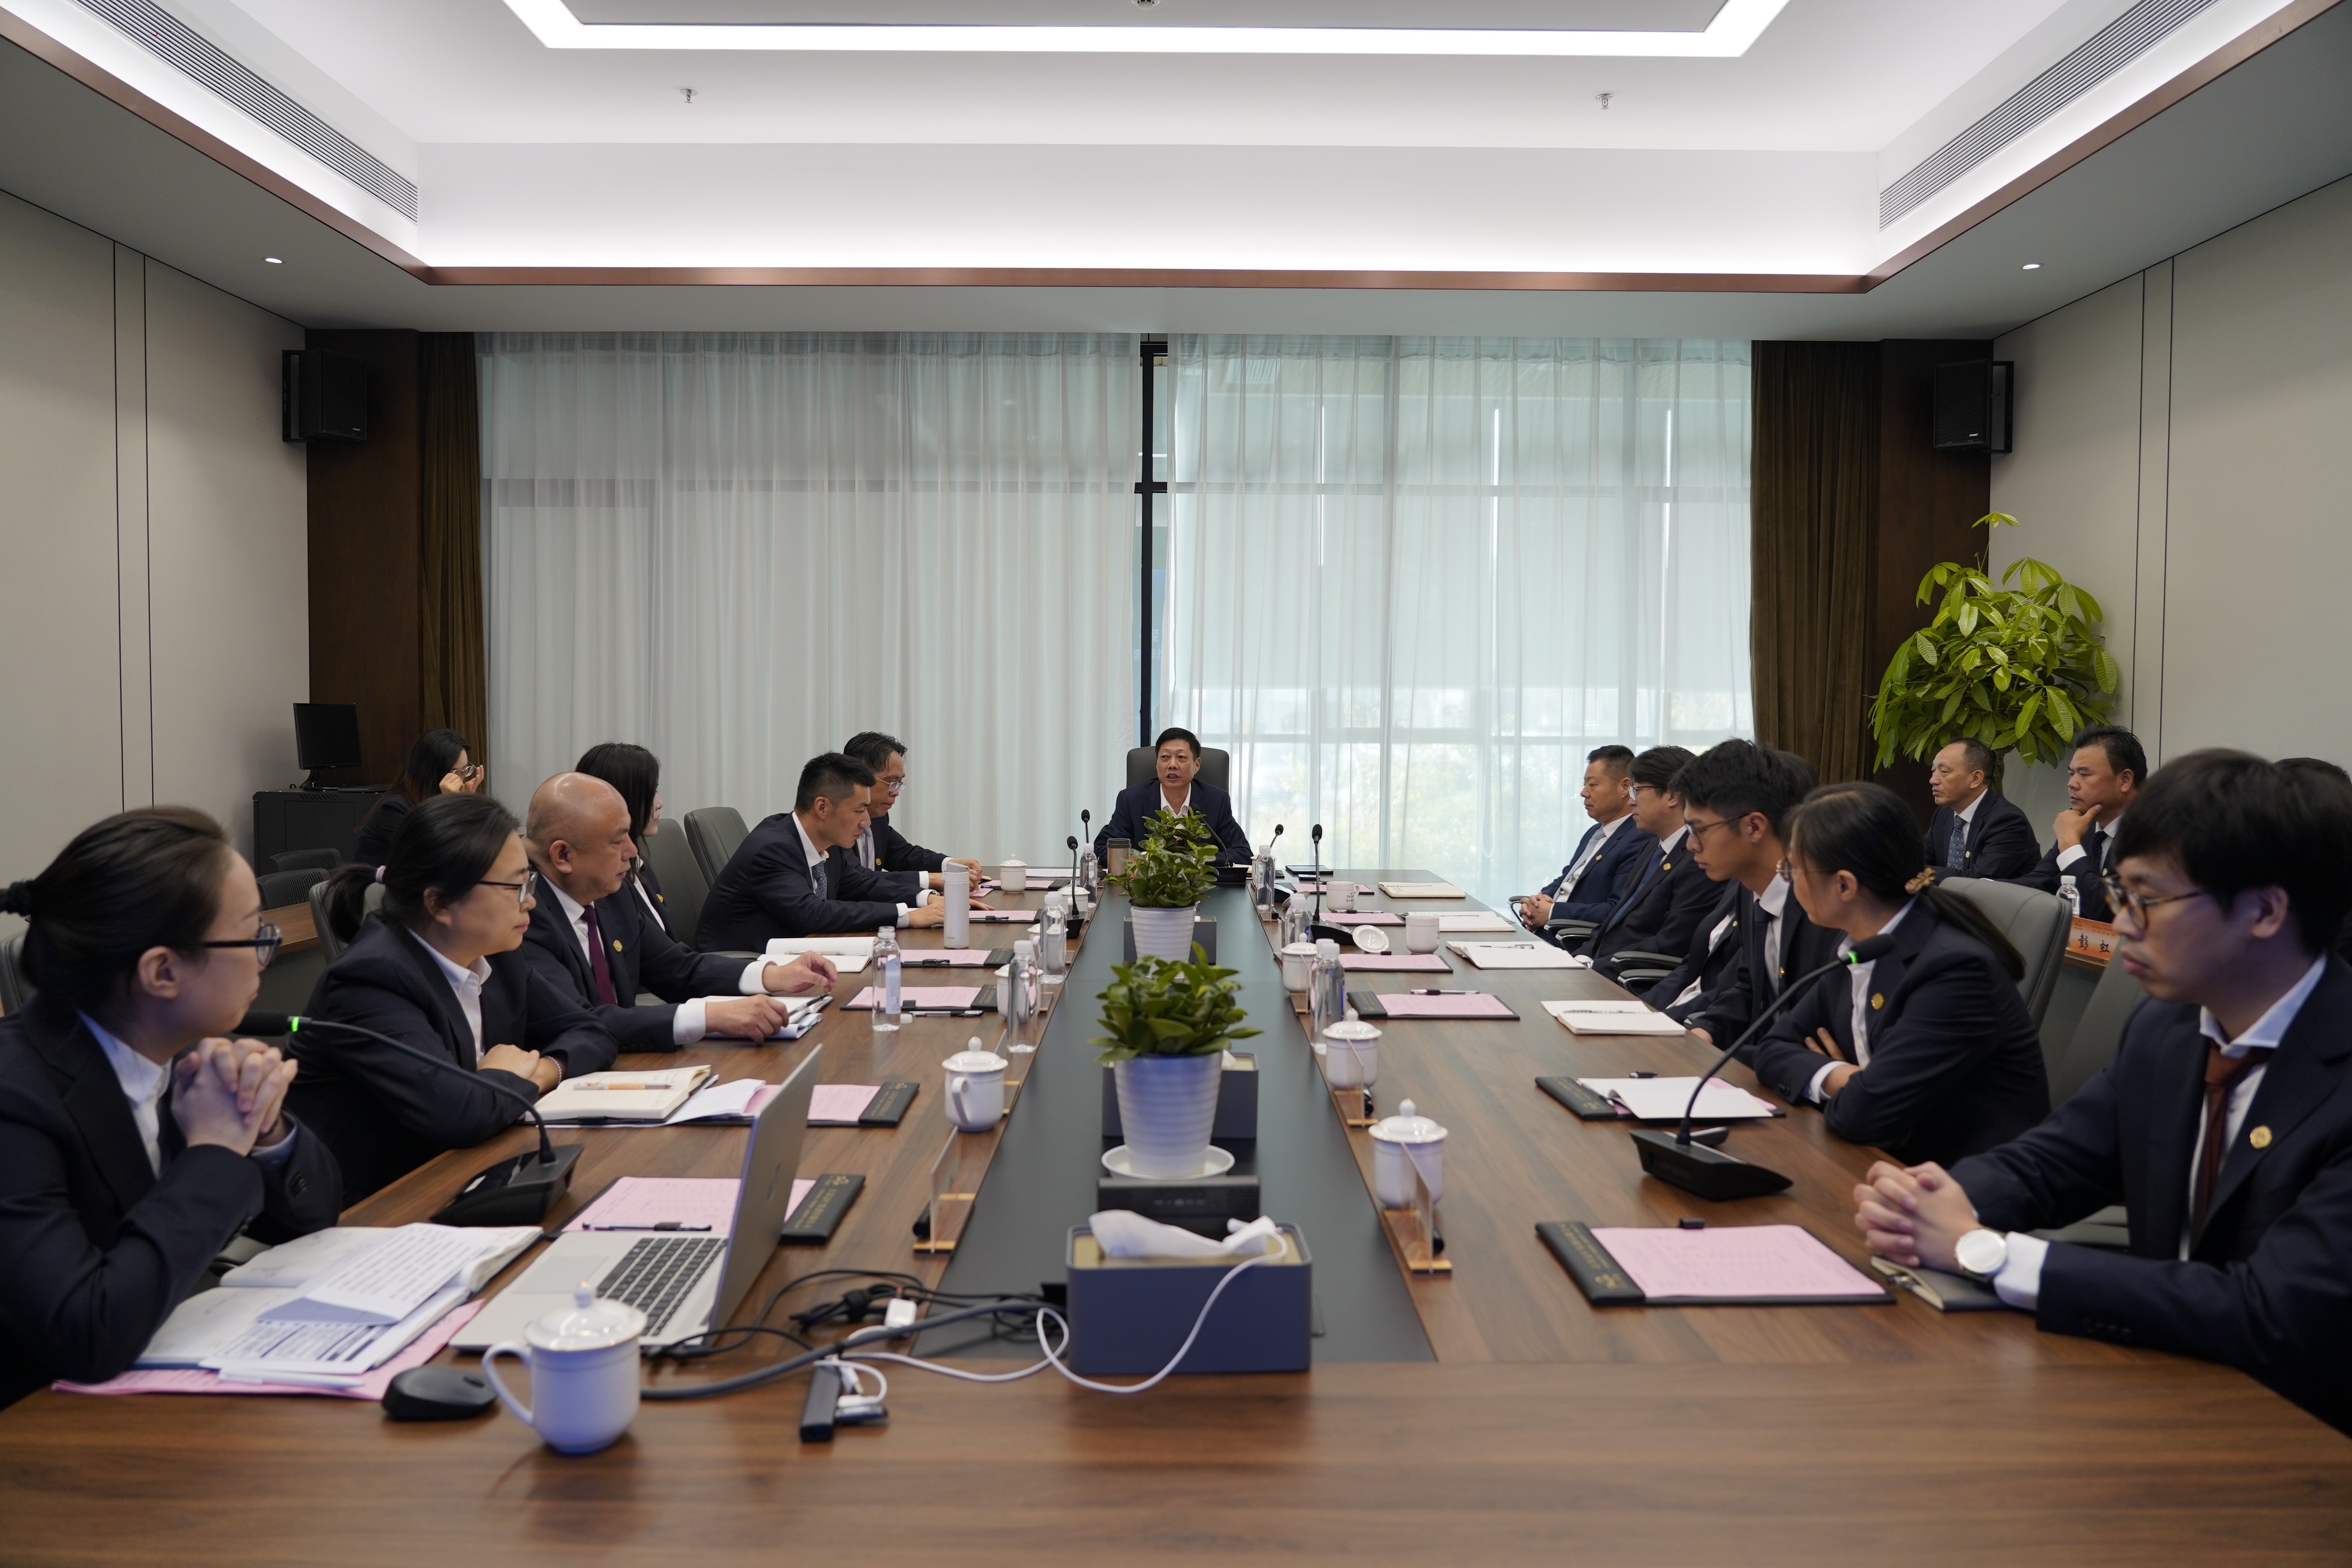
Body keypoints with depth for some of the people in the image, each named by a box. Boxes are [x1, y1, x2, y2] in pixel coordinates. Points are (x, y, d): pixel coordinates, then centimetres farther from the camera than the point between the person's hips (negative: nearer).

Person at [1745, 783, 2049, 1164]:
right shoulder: (1857, 945, 1)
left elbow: (1866, 1113, -26)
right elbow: (1774, 1047, 5)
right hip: (1894, 1162, 7)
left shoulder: (1955, 969, -23)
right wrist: (1839, 1078, -13)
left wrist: (1838, 1082, -6)